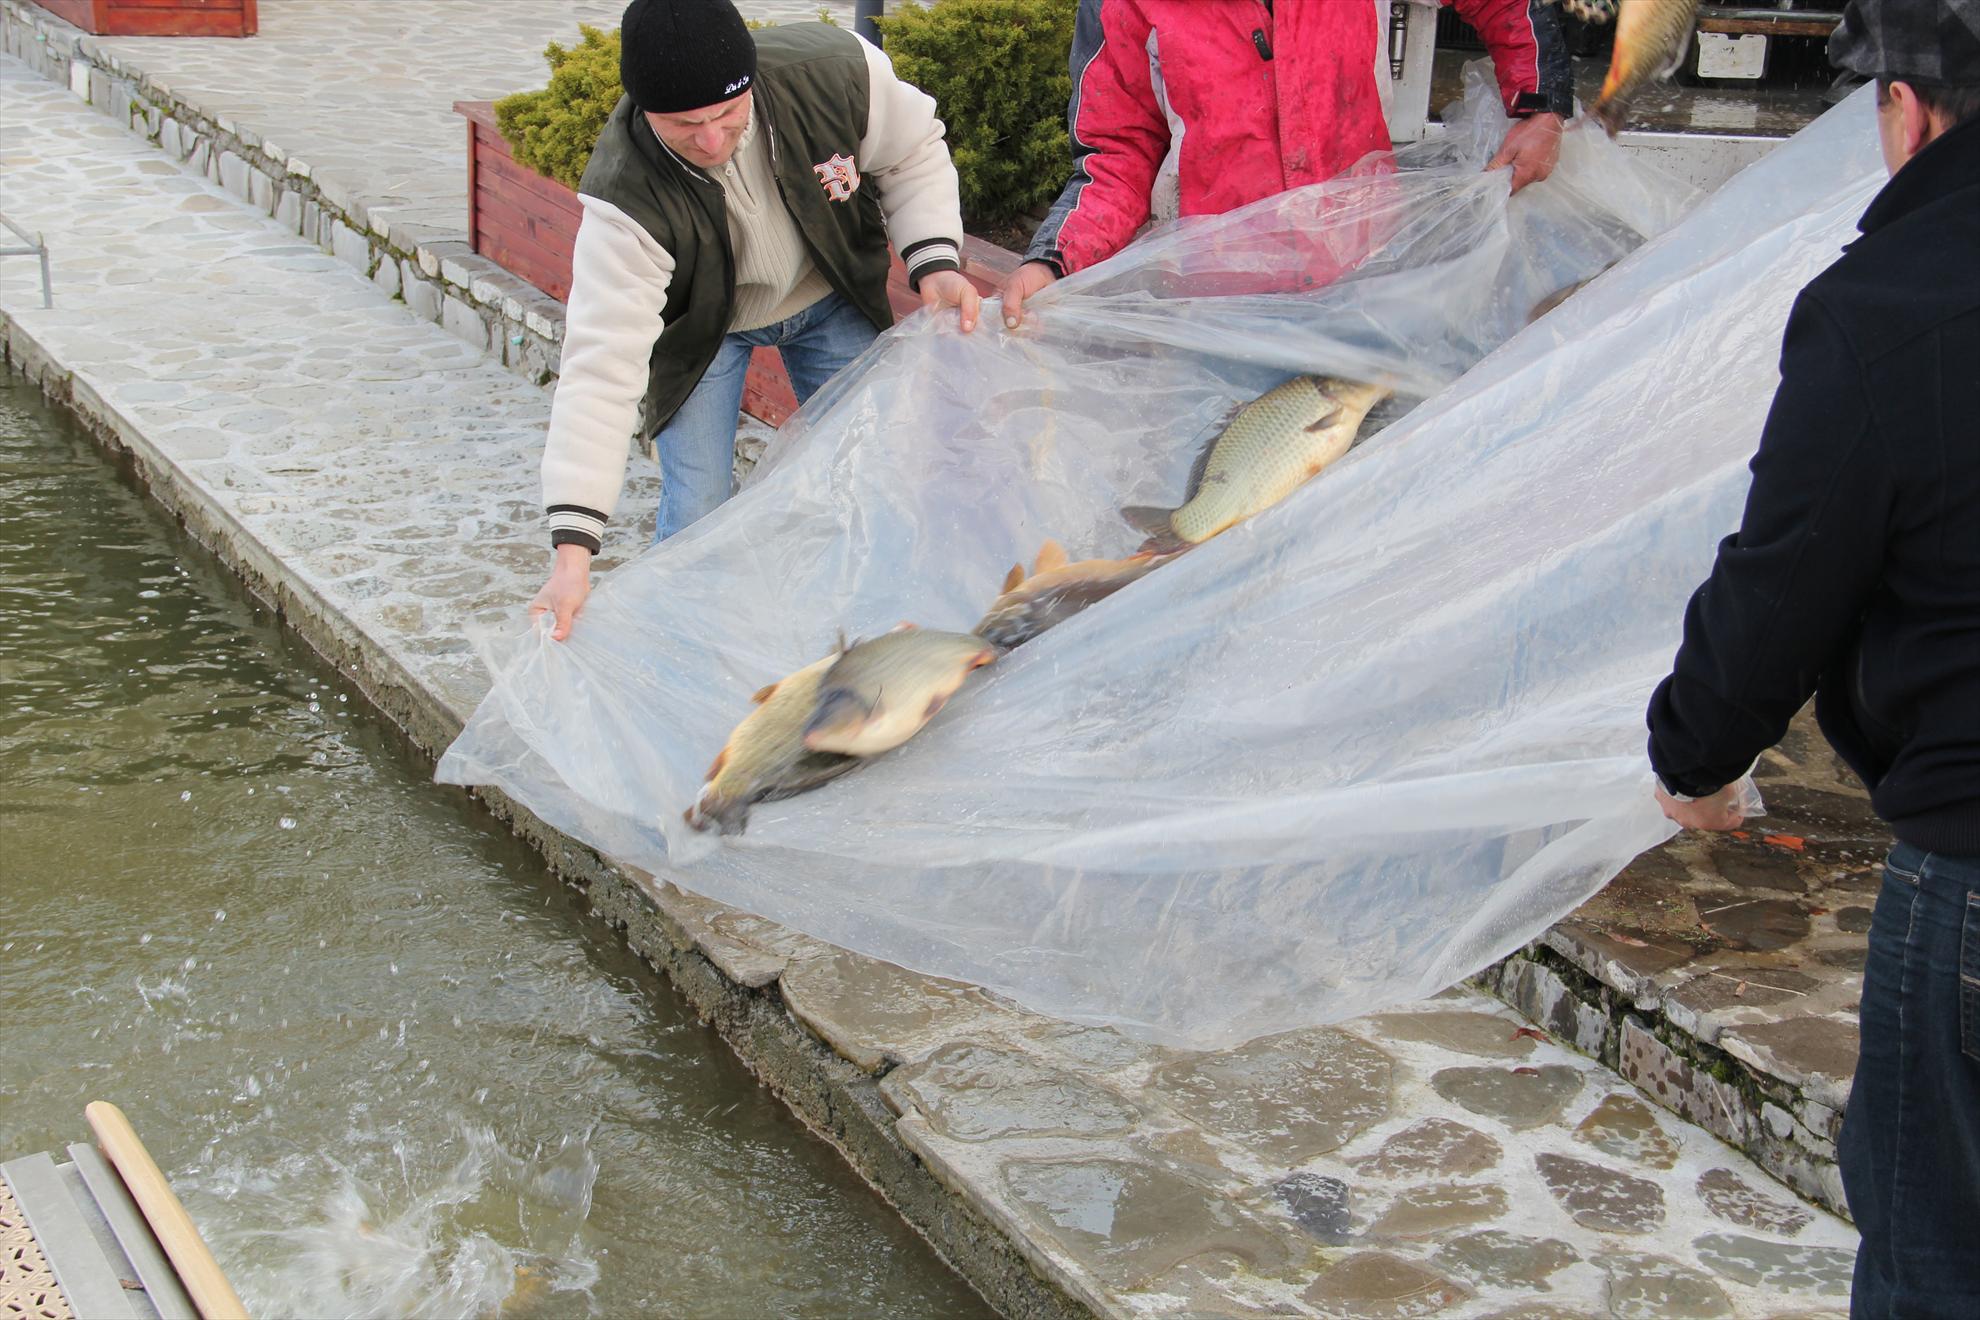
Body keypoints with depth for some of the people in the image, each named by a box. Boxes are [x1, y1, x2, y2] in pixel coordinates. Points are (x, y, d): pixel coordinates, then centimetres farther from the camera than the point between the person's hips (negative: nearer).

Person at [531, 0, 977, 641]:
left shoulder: (836, 70, -33)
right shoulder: (626, 200, -39)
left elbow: (913, 154, -11)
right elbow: (602, 365, -43)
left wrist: (935, 261, -28)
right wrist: (573, 547, -50)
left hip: (832, 300, 3)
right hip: (702, 324, -3)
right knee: (698, 515, -10)